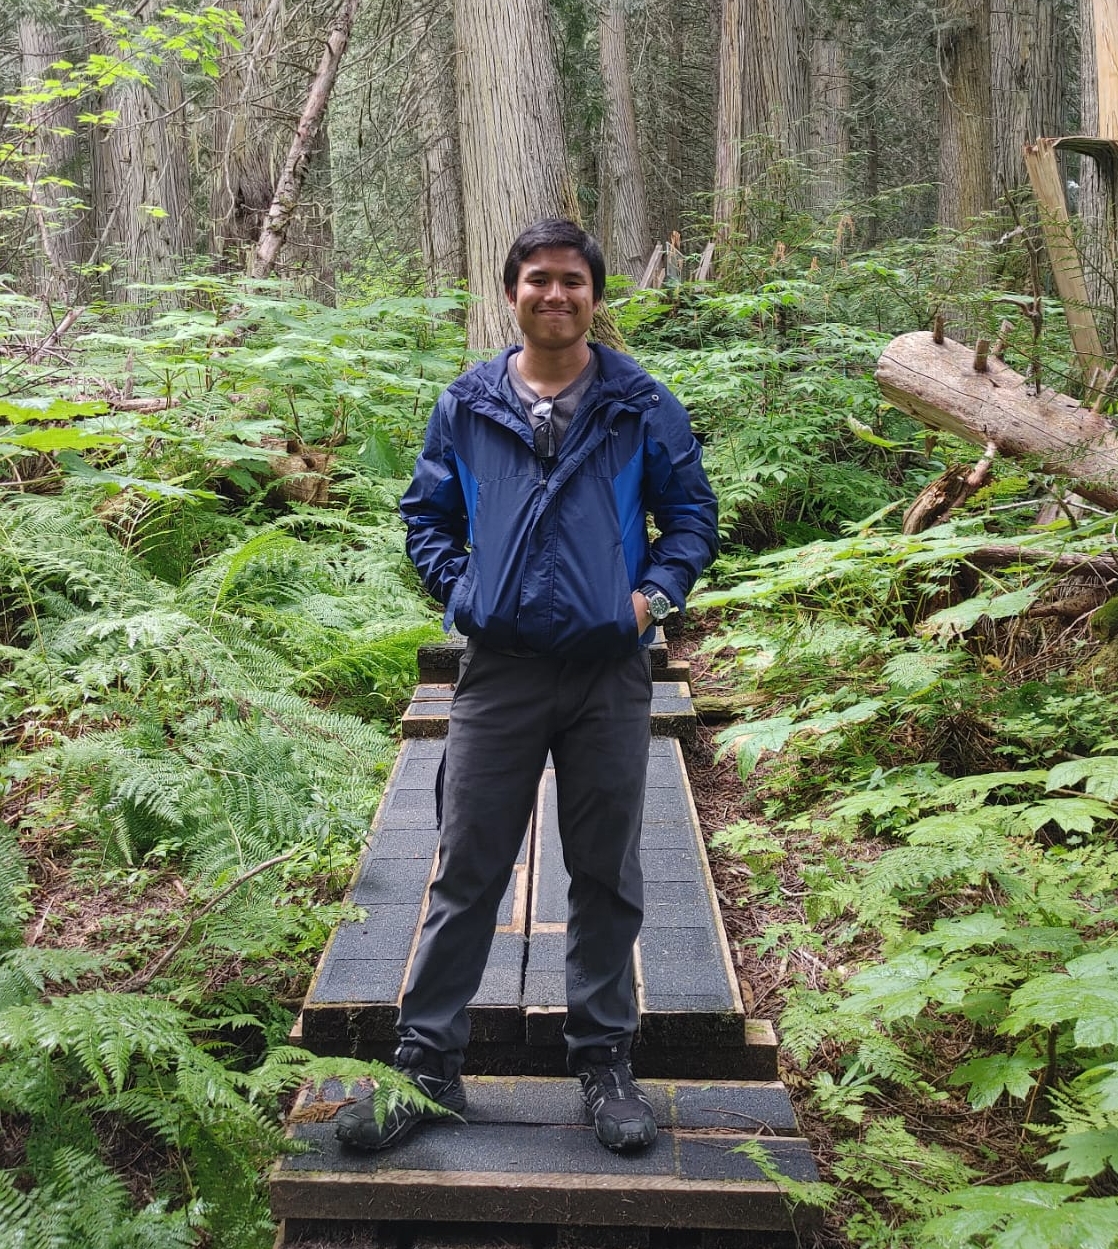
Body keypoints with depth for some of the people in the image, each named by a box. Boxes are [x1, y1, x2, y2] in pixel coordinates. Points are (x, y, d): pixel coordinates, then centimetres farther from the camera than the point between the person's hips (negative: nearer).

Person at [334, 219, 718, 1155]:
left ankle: (605, 1059, 25)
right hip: (498, 670, 0)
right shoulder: (466, 406, 7)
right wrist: (459, 591, 1)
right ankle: (426, 1060, 18)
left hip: (610, 673, 0)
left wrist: (654, 593, -5)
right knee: (467, 873, 5)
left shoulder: (643, 406, 4)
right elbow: (427, 514, 15)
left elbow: (692, 513, 10)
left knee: (608, 876, 9)